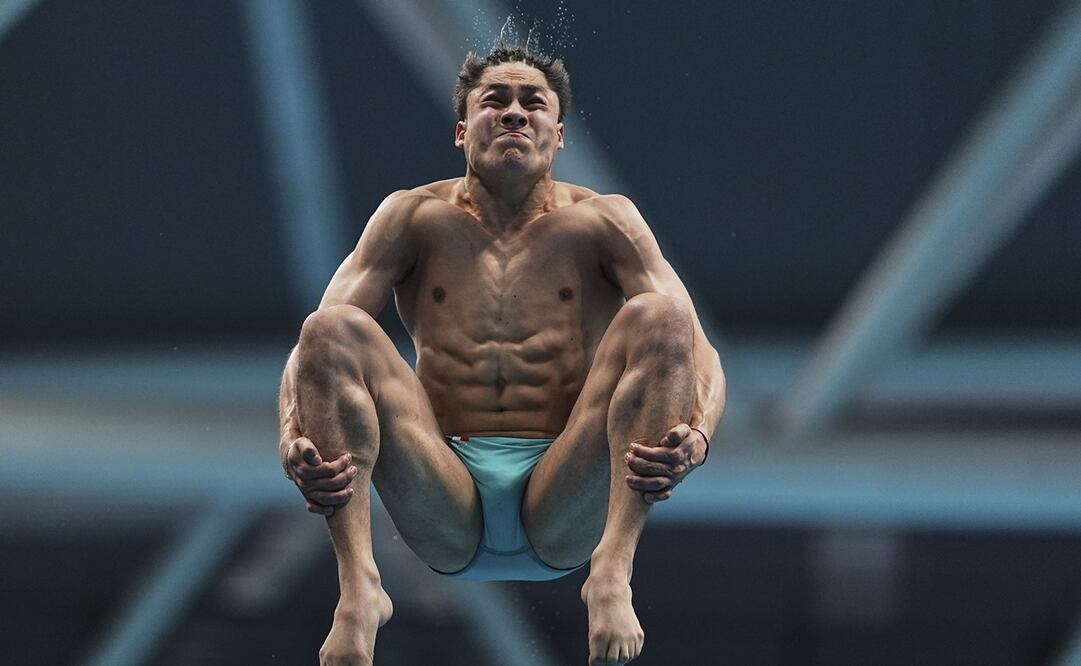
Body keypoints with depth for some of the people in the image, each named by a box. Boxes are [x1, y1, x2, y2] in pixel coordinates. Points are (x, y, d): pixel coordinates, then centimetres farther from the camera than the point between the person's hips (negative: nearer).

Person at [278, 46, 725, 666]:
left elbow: (698, 347, -3)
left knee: (656, 316, -19)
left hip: (564, 513, 0)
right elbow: (313, 347, 0)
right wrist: (295, 438, -23)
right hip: (444, 514, 1)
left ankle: (613, 577, -37)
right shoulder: (416, 217, 11)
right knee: (332, 330, -18)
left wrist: (695, 435, -28)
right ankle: (358, 590, -34)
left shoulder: (603, 221, 10)